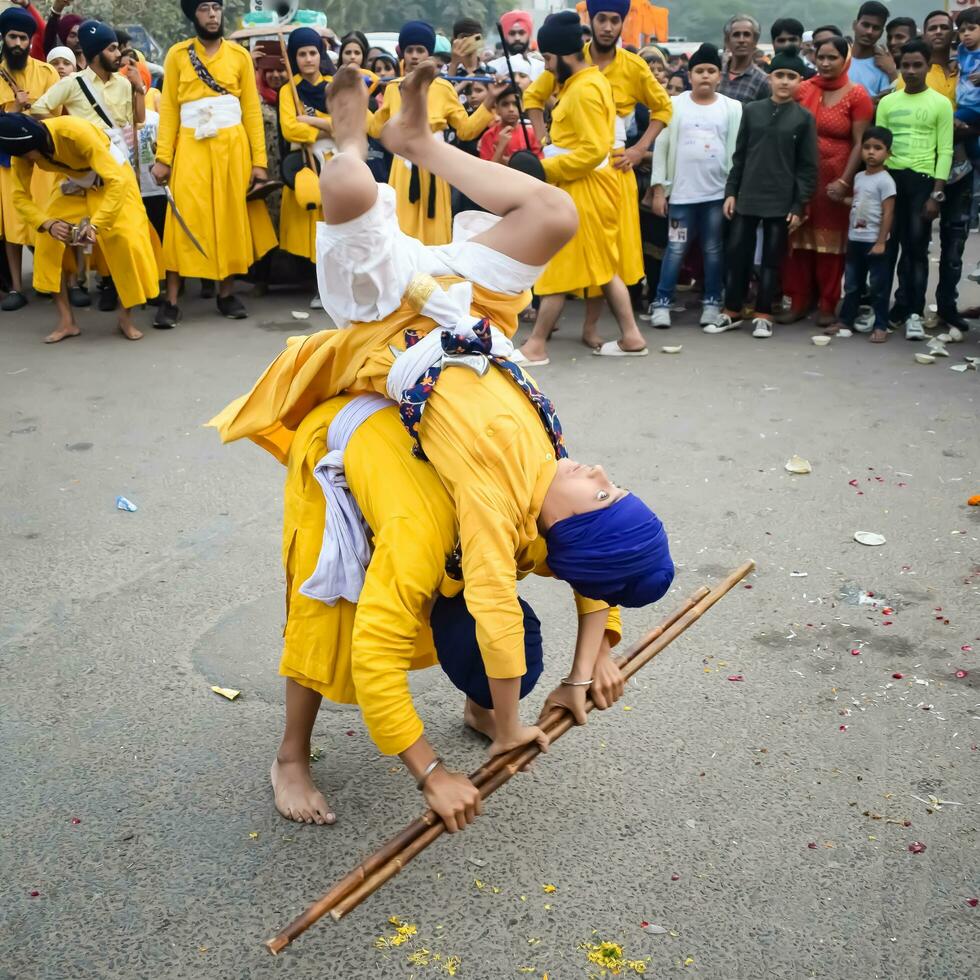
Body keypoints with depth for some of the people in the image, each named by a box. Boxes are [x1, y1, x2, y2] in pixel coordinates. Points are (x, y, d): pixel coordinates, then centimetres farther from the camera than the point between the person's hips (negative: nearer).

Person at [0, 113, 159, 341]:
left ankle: (126, 317, -3)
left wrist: (96, 224, -49)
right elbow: (20, 195, -15)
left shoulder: (76, 132, -38)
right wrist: (47, 223, -34)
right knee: (48, 240, -11)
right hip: (72, 183, 5)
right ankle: (67, 321, -3)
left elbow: (118, 180, -41)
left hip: (112, 178, -4)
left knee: (127, 241, -20)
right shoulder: (22, 151, -22)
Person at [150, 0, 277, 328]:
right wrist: (163, 157, -5)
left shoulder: (239, 55, 8)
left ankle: (226, 294, 16)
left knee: (230, 218, 4)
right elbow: (168, 108, 3)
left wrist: (259, 160, 0)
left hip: (232, 146, 1)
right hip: (191, 147, -1)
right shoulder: (177, 54, 6)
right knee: (185, 218, -6)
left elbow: (252, 109, 5)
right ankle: (171, 302, -4)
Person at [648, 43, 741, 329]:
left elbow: (737, 150, 4)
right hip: (681, 193, -1)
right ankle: (662, 303, 8)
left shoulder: (732, 108, 4)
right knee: (675, 249, 2)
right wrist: (658, 188, -2)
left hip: (718, 193, 1)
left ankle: (712, 303, 17)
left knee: (714, 250, 8)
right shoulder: (674, 105, 3)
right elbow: (660, 148, 2)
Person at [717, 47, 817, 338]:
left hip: (781, 202, -2)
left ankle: (763, 315, 13)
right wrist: (731, 191, 3)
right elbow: (739, 156, 9)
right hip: (747, 198, 2)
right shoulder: (751, 110, 5)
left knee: (771, 259, 4)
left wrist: (799, 205, -6)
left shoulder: (804, 118, -1)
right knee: (737, 254, 4)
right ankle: (732, 311, 16)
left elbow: (808, 167, -1)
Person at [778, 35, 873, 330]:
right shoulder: (803, 89, 7)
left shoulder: (857, 95, -3)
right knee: (799, 240, 5)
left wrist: (844, 181, -15)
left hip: (835, 179, -3)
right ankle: (799, 302, 13)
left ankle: (827, 305, 12)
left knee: (830, 241, 4)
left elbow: (859, 144, -6)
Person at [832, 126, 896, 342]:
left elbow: (888, 213, -15)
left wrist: (881, 242, -18)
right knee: (851, 284, 15)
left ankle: (881, 326, 5)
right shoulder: (859, 177, 10)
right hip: (855, 240, 7)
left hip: (874, 242, -7)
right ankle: (845, 320, 24)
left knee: (878, 287, 0)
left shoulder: (885, 180, -12)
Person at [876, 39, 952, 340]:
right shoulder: (887, 102, 10)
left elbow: (945, 152, -1)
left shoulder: (940, 104, 2)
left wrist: (936, 194, -8)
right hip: (888, 178, 2)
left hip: (922, 180, -2)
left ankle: (913, 312, 3)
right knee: (887, 245, 4)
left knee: (917, 249, -1)